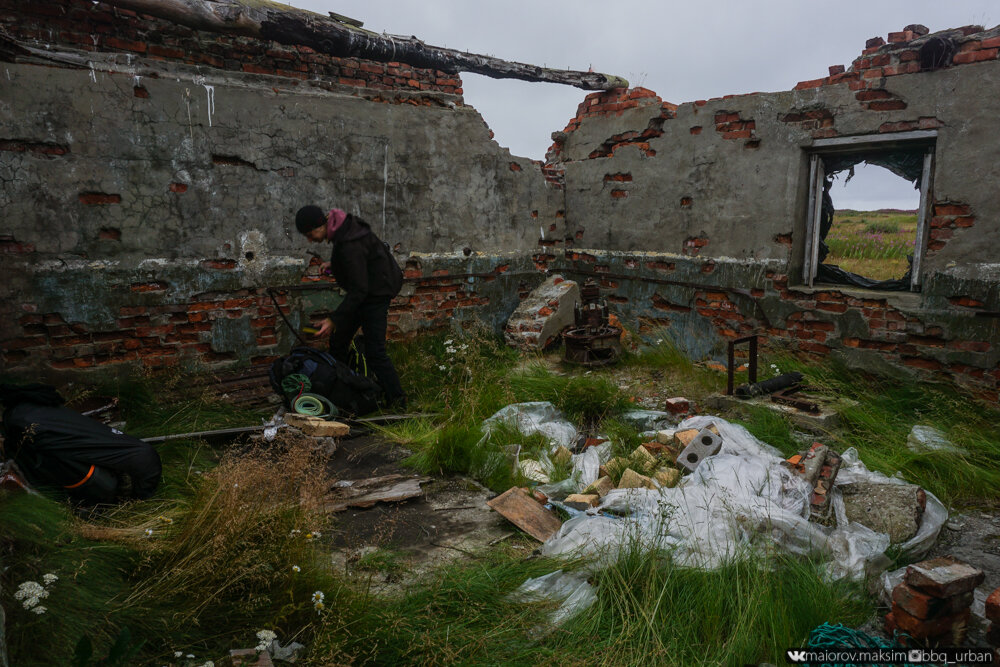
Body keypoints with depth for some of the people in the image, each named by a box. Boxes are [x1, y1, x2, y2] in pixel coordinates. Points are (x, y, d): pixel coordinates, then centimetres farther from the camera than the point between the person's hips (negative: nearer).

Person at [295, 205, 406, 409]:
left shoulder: (349, 245, -31)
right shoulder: (340, 223, -2)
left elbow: (359, 290, -30)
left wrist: (334, 320, -30)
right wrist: (334, 264, 9)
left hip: (376, 291, -10)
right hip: (364, 287, 10)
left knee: (374, 351, -11)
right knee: (338, 342, 14)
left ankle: (397, 401, -1)